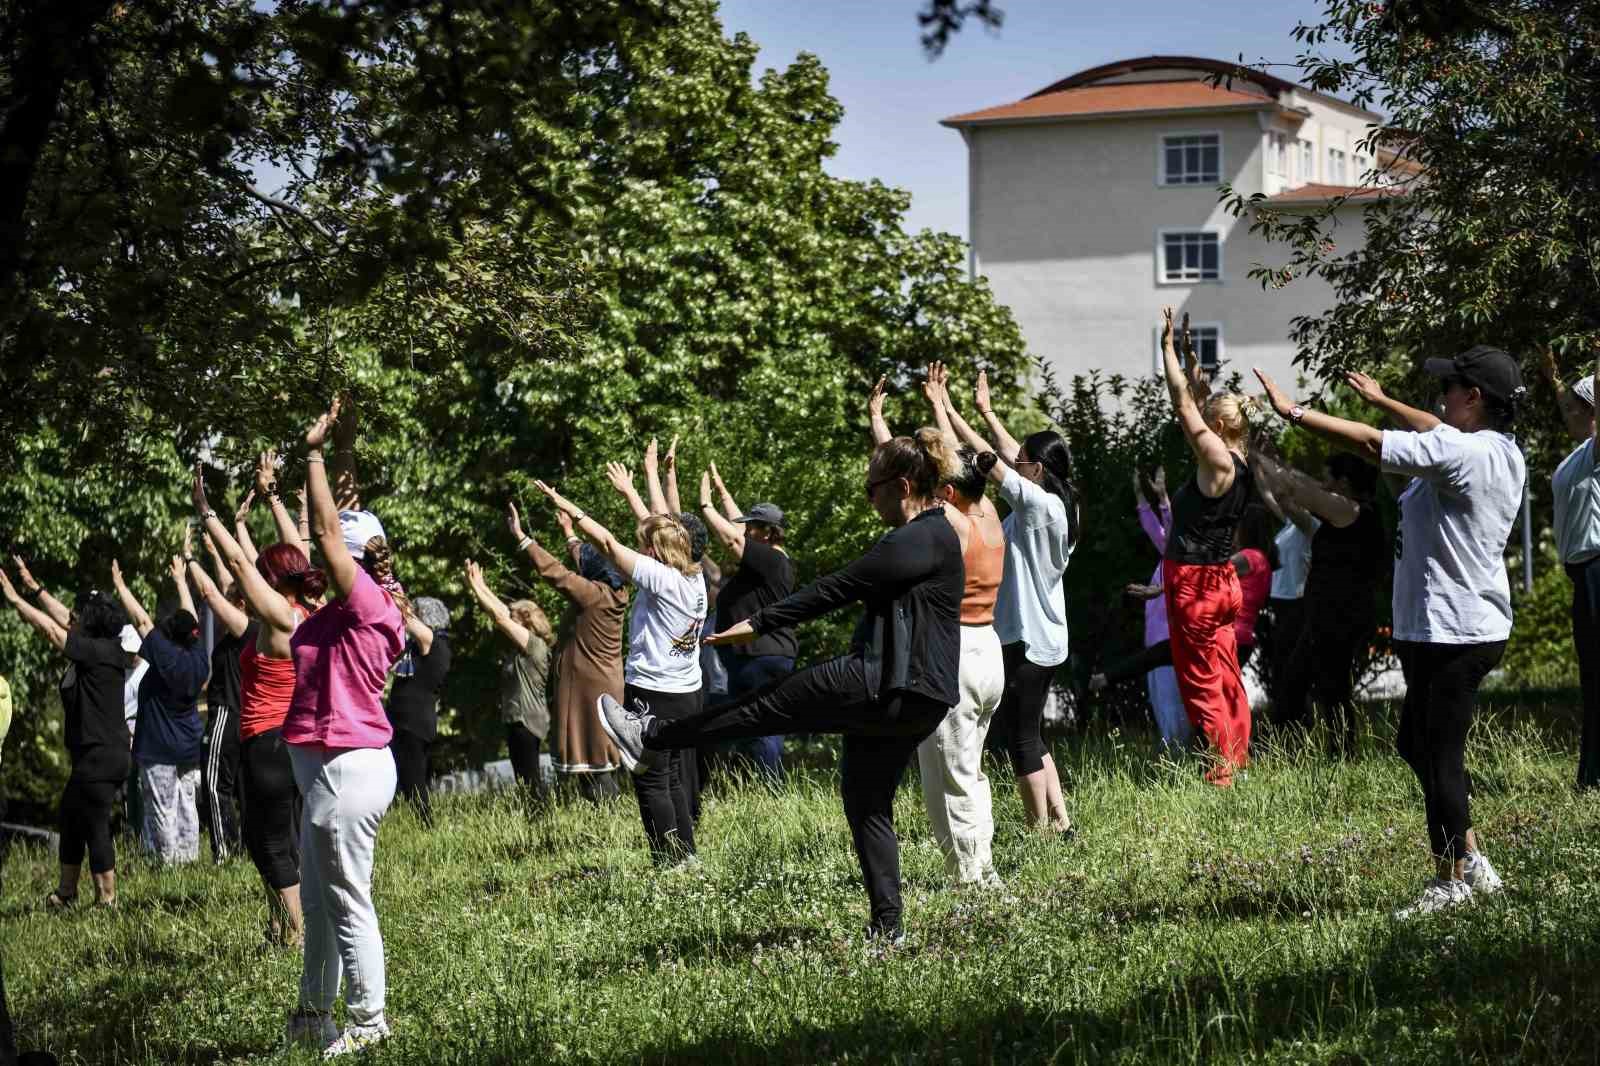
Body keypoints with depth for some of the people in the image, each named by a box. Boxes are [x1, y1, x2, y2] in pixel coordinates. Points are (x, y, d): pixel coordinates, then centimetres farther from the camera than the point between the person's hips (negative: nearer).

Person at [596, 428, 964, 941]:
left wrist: (759, 624, -14)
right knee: (867, 802, 13)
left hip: (887, 688, -10)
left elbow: (837, 588, -17)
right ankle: (887, 927, 11)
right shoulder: (935, 535, 17)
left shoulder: (918, 542, -16)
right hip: (912, 701, 10)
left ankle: (651, 736, 10)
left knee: (769, 706, 0)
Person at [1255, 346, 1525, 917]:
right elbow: (1437, 429, 29)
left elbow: (1369, 442, -21)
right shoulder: (1503, 451, 9)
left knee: (1440, 753, -1)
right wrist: (1382, 400, 39)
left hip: (1452, 631, -10)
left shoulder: (1462, 453, -21)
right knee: (1415, 742, 20)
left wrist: (1294, 411, -13)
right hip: (1464, 627, 10)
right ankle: (1470, 860, 23)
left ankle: (1452, 879, 8)